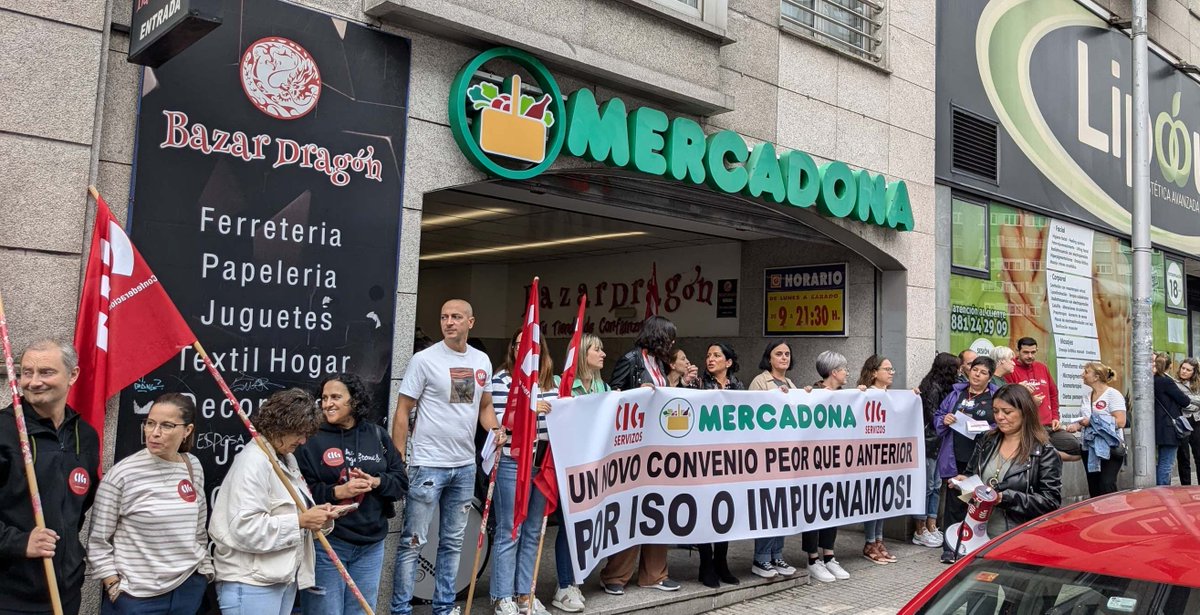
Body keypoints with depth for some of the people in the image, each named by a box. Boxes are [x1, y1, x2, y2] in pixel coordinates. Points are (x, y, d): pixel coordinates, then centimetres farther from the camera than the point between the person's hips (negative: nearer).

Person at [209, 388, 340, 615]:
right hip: (252, 583, -9)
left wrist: (317, 515, 0)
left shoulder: (287, 458, 13)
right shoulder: (253, 460, -16)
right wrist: (301, 521, -21)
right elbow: (244, 528, -26)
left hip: (285, 577, 9)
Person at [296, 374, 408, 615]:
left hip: (371, 544, 4)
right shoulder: (312, 439, -6)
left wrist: (375, 482, -12)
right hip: (325, 543, -4)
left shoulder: (378, 436, 5)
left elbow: (401, 481, 6)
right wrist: (337, 492, -23)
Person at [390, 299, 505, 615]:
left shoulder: (482, 361, 6)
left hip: (465, 465, 6)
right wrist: (399, 462, -10)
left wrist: (495, 429, -4)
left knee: (453, 541, 16)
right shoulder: (424, 359, -10)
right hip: (428, 464, -6)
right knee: (413, 542, 0)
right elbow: (402, 412, -7)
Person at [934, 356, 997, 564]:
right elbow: (938, 417, 18)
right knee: (954, 503, 3)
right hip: (956, 459, 2)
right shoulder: (956, 393, 13)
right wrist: (944, 420, -3)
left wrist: (985, 430, -19)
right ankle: (949, 549, 10)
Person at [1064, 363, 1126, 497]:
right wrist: (1077, 425, -2)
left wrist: (1092, 422, -17)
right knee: (1093, 488, 9)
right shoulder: (1087, 396, 13)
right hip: (1090, 449, 7)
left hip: (1109, 447, -7)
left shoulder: (1113, 394, -7)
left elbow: (1120, 422, -16)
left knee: (1106, 485, -15)